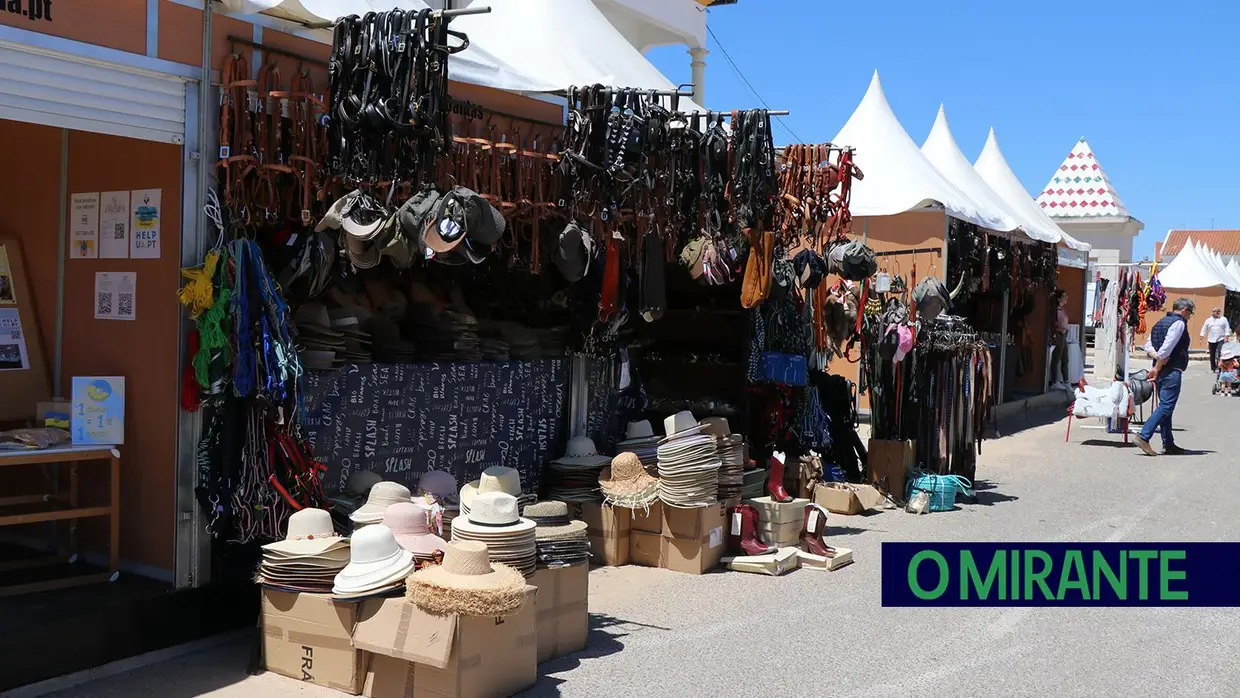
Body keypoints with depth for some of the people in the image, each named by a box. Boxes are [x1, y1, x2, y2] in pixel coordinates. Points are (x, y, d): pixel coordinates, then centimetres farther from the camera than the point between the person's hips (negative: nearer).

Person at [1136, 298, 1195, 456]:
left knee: (1165, 406, 12)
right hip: (1172, 371, -9)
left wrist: (1157, 357, -4)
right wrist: (1157, 368, -14)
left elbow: (1148, 346, 12)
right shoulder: (1179, 323, -10)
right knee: (1166, 406, -10)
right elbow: (1166, 348, -19)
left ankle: (1168, 445, 16)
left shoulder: (1159, 323, 18)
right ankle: (1144, 436, -19)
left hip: (1161, 371, 9)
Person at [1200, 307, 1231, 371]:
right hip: (1211, 340, 2)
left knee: (1219, 354, -17)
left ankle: (1218, 367, -12)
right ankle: (1213, 368, 15)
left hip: (1221, 340, -2)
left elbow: (1227, 328, 2)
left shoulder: (1224, 319, 4)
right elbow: (1204, 329, 10)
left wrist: (1226, 337, -8)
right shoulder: (1208, 320, 9)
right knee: (1212, 355, 6)